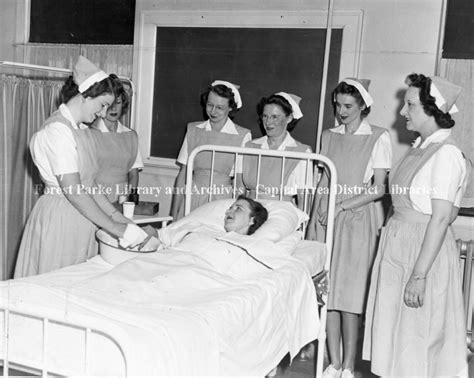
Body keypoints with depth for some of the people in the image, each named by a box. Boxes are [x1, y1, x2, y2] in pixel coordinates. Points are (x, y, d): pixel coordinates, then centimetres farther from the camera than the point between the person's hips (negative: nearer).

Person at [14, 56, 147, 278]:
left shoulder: (83, 132, 12)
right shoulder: (57, 130, -16)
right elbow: (73, 191, -21)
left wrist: (116, 216, 2)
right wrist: (115, 228, -20)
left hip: (82, 218, 9)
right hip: (59, 217, -9)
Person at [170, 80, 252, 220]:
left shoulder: (243, 136, -2)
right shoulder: (193, 130, 8)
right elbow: (183, 172, 8)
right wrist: (175, 212, 5)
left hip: (222, 198, -2)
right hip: (193, 196, 3)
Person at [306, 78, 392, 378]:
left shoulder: (379, 137, -2)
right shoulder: (329, 136, 12)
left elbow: (379, 188, -6)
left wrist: (342, 205, -14)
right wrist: (314, 219, 8)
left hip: (356, 218, -4)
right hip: (326, 217, 4)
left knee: (349, 295, -4)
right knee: (327, 291, 3)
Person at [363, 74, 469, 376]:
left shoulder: (447, 154, -17)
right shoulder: (420, 147, 9)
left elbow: (440, 219, -21)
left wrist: (419, 275, -22)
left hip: (424, 248, -8)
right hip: (398, 243, 8)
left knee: (418, 338, 4)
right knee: (394, 329, 16)